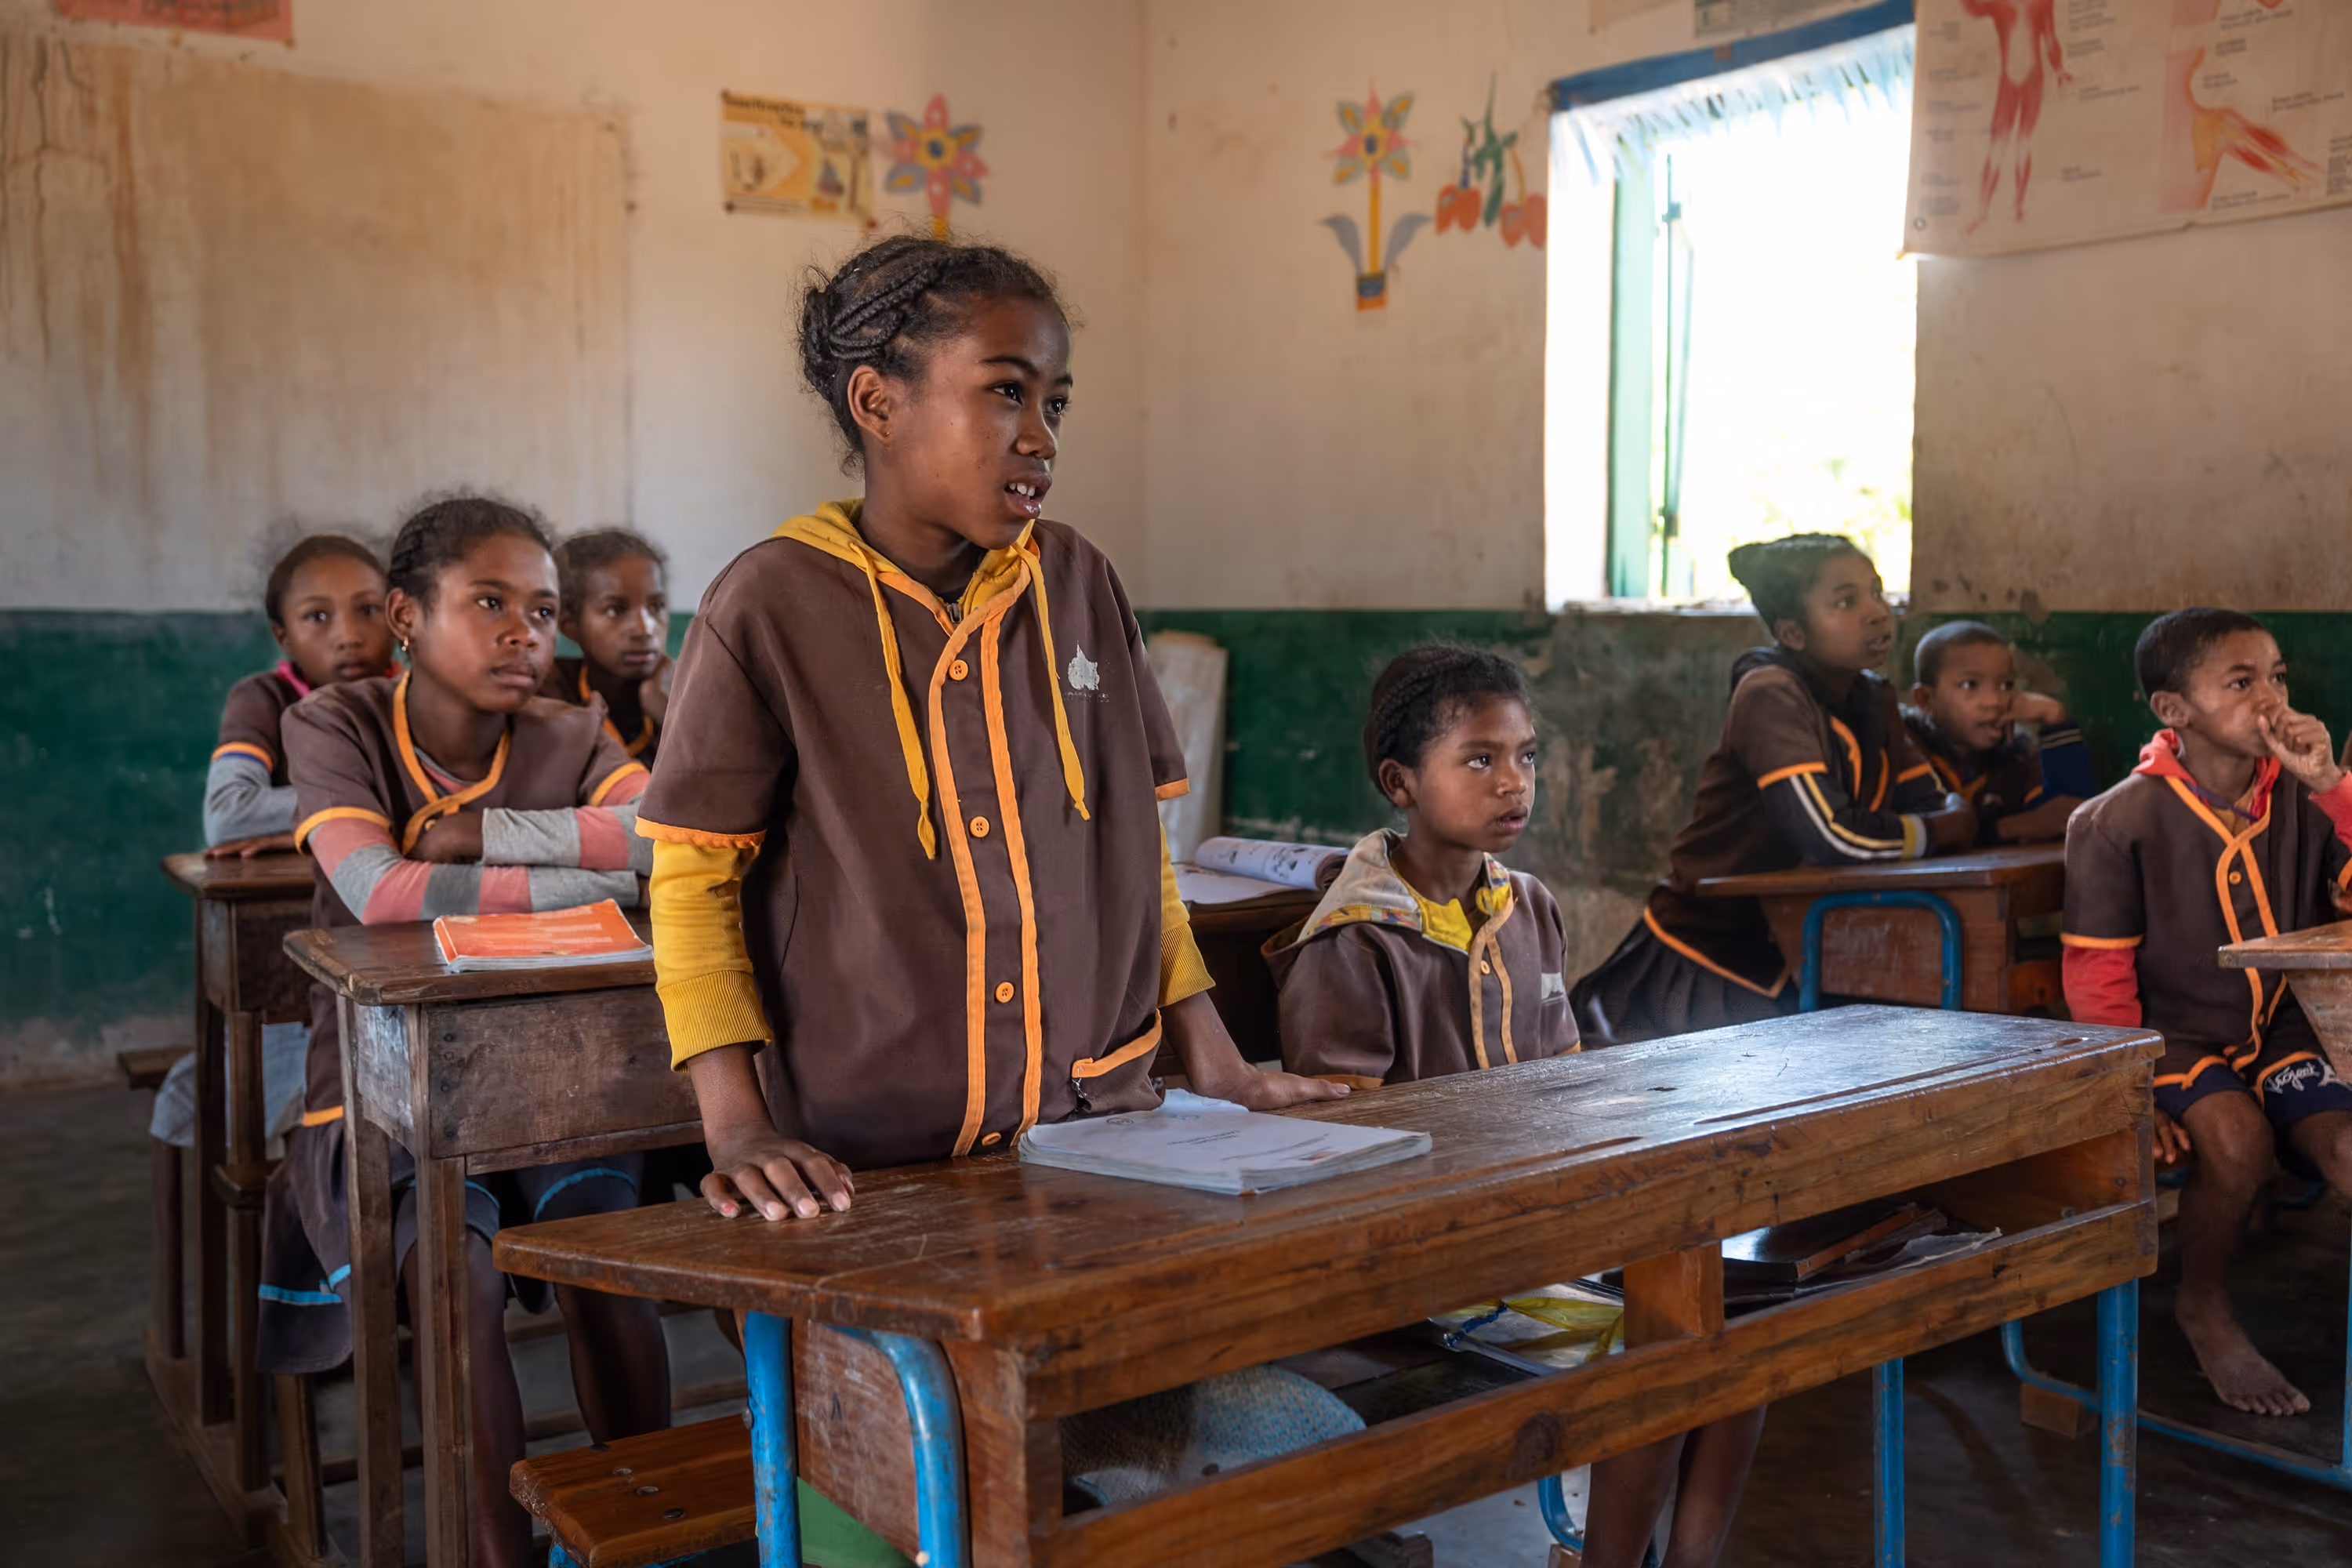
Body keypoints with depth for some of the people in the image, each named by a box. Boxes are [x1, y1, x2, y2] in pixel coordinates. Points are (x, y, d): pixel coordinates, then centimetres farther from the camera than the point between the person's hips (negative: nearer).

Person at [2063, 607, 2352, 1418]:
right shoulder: (2118, 823, -9)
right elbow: (2097, 978, -6)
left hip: (2281, 1031, 3)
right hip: (2175, 1037, -3)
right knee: (2236, 1137, -29)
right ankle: (2203, 1309, -1)